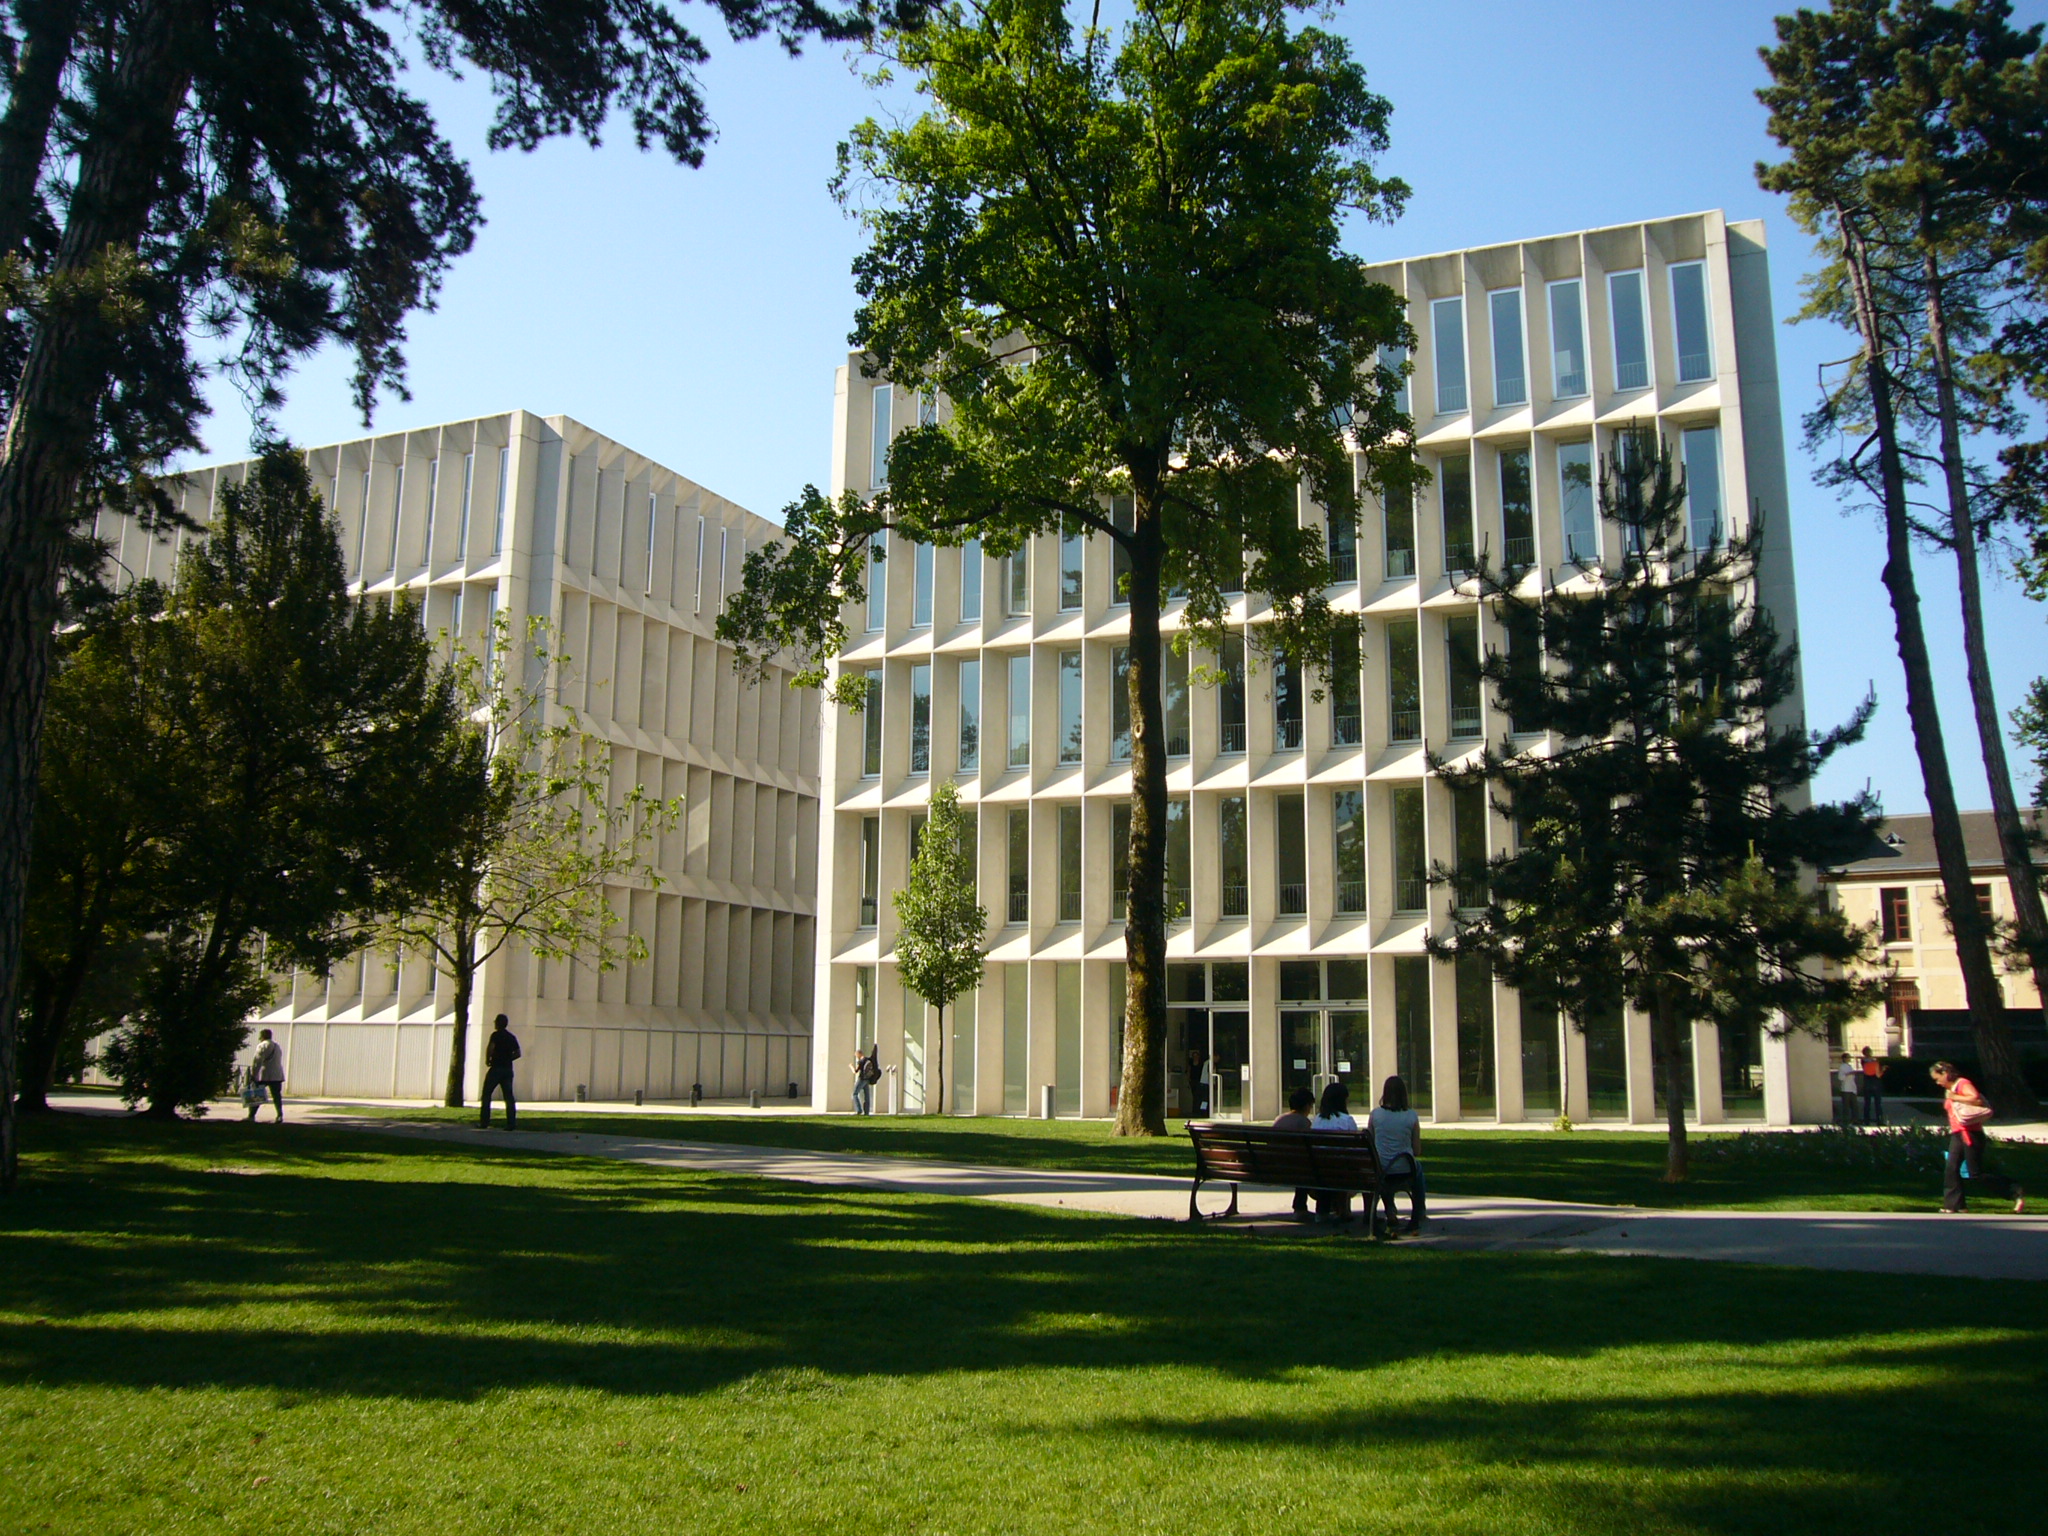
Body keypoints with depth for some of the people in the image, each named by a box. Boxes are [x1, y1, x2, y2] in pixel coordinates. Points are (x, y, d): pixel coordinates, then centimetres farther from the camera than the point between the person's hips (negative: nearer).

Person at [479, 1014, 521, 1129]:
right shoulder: (512, 1037, 12)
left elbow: (490, 1047, -22)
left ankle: (484, 1121, 2)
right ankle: (511, 1123, -3)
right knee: (509, 1096, 3)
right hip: (508, 1069, 5)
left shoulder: (496, 1035, -6)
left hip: (496, 1068, -5)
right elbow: (517, 1053, 11)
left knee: (486, 1094, 5)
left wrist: (487, 1060, -8)